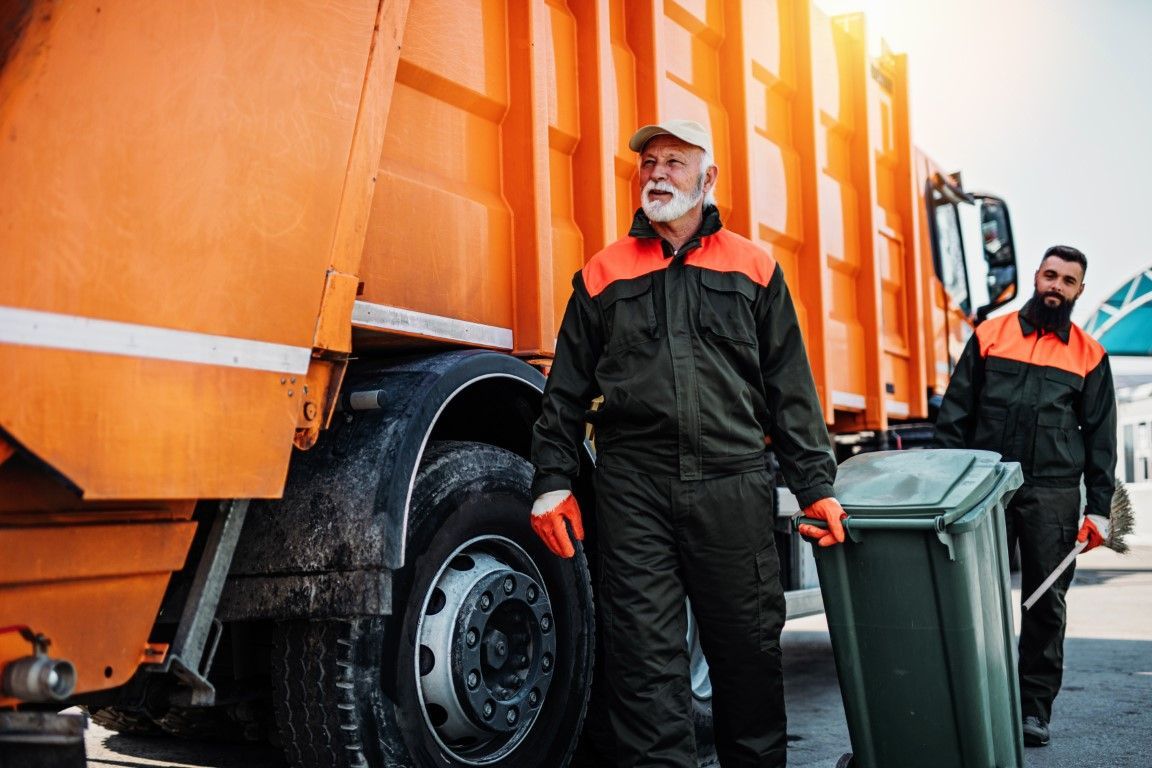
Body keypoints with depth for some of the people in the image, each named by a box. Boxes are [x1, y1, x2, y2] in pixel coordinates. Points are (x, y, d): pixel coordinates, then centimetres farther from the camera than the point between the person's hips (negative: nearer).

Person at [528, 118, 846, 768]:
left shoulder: (754, 269, 12)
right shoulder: (604, 275, 12)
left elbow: (790, 391, 10)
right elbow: (568, 391, 11)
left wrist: (816, 486, 3)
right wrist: (553, 483, 3)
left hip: (733, 487, 1)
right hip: (634, 488, 0)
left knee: (749, 650, 9)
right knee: (645, 655, -2)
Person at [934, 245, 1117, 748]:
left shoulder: (1089, 355, 9)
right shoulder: (989, 335, 8)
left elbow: (1101, 437, 9)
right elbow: (956, 413, 7)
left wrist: (1099, 508, 2)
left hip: (1054, 493, 0)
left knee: (1046, 602, 4)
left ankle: (1034, 708, 14)